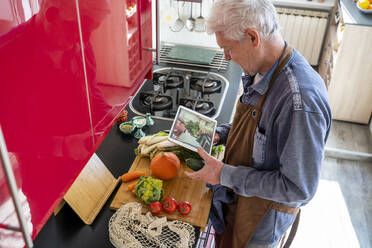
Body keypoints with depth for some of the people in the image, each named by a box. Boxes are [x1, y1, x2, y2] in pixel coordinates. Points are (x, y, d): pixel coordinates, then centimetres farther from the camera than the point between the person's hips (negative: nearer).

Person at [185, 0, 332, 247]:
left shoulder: (300, 99, -37)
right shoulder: (262, 71, -7)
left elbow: (299, 188, -30)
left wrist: (225, 175, -26)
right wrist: (220, 134, -3)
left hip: (265, 213, -7)